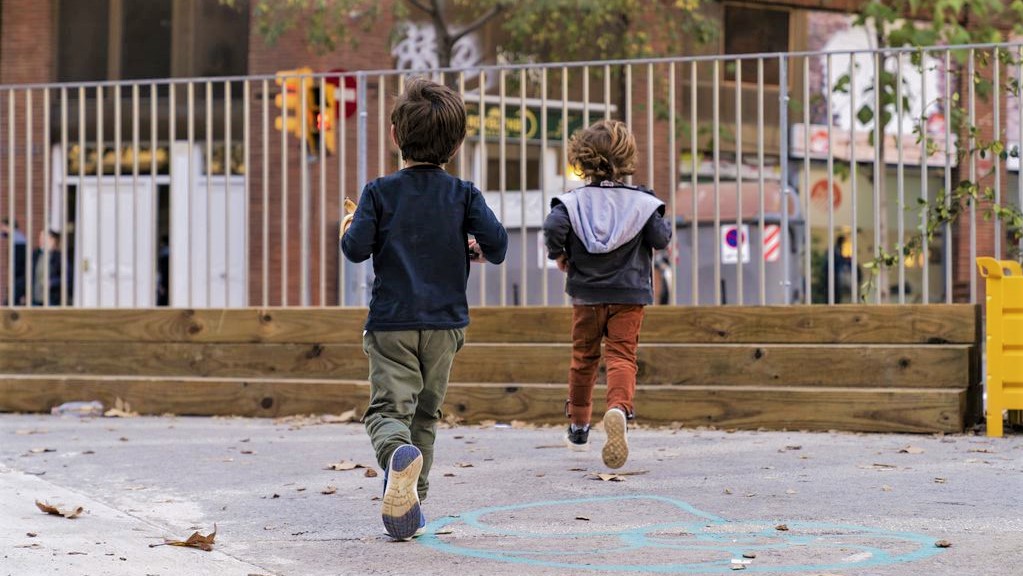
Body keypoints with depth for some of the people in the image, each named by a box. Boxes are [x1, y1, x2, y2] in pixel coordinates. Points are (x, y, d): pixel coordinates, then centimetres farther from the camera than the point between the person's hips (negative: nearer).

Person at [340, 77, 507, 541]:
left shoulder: (380, 192, -2)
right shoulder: (463, 194, 1)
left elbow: (356, 248, -10)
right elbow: (496, 241, -8)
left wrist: (348, 230, 13)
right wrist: (477, 251, 14)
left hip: (391, 322, -2)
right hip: (445, 322, 2)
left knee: (388, 407, -7)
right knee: (426, 412, 15)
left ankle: (399, 454, -41)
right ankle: (412, 503, 13)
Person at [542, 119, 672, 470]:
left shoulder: (574, 201, -4)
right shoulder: (640, 201, -4)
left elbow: (553, 227, -19)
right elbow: (661, 237, -9)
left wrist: (559, 255, -1)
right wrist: (662, 228, 15)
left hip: (586, 295, 1)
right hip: (628, 295, -1)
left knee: (584, 356, 17)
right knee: (622, 355, -6)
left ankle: (579, 423, 30)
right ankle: (619, 408, -36)